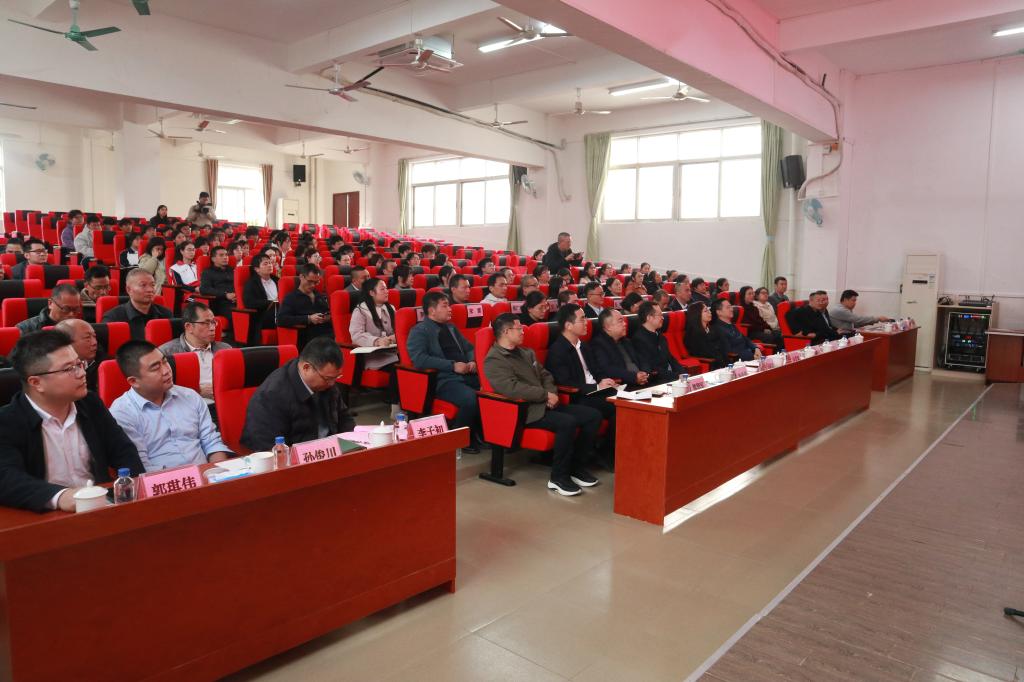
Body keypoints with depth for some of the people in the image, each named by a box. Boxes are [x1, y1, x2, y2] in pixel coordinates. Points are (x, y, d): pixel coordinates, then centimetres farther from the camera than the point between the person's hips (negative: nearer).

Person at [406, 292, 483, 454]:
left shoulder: (451, 328, 24)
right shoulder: (419, 331, 2)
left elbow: (469, 348, 31)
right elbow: (419, 359, -14)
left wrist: (472, 361, 6)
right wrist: (452, 365, -17)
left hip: (466, 375, 7)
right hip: (442, 380, -7)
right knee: (471, 398, -34)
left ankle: (482, 433, 0)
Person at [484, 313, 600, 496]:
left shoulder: (526, 352, 20)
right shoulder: (494, 360, -8)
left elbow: (545, 376, 22)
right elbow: (512, 388, -22)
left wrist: (552, 393, -1)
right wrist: (545, 395, -17)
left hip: (546, 404, 9)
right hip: (525, 411, -9)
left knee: (593, 415, -5)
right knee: (568, 422, -32)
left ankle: (577, 467, 7)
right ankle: (558, 477, -15)